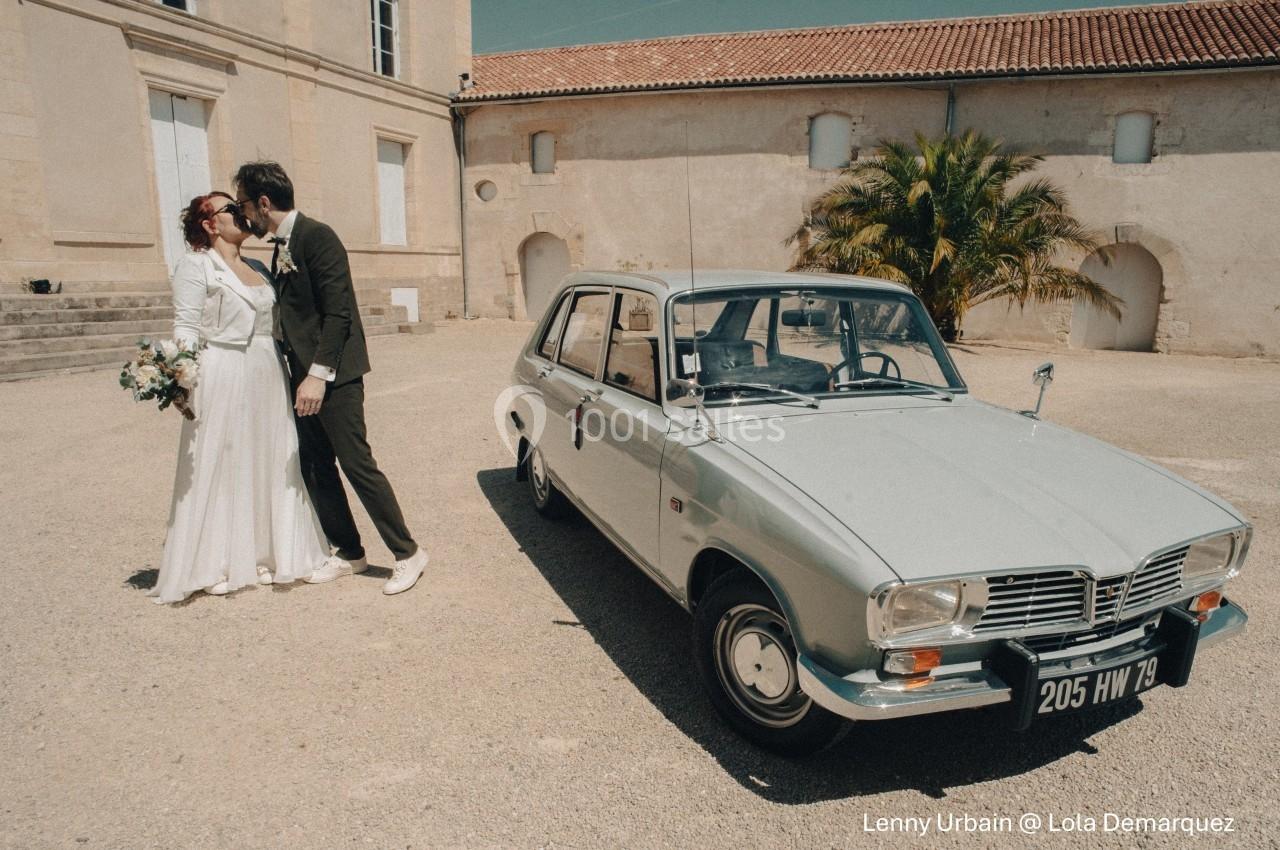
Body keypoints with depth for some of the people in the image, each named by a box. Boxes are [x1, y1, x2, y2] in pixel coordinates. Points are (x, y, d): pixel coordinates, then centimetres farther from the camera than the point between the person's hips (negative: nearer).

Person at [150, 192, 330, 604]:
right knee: (219, 466, 1)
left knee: (268, 464, 10)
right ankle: (215, 564, 13)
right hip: (222, 378, -6)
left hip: (268, 377, 6)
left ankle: (265, 553, 22)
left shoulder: (258, 268, 16)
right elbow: (186, 327, -9)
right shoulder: (195, 265, -2)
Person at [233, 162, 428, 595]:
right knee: (315, 469, 11)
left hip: (333, 376, -9)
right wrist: (301, 374, 15)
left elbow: (338, 312, -19)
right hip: (305, 377, 9)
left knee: (357, 464, -7)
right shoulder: (280, 247, 16)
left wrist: (318, 374, -23)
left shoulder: (317, 236, -12)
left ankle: (408, 553, 3)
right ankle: (349, 553, 23)